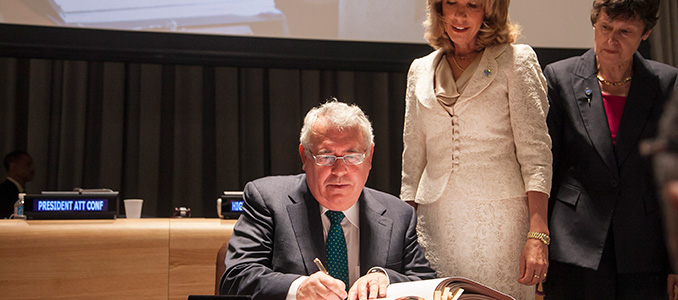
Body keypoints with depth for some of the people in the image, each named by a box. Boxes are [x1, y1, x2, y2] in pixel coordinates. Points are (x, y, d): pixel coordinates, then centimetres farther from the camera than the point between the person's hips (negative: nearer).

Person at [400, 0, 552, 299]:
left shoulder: (516, 60, 1)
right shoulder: (420, 70, 12)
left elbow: (535, 153, -6)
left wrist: (538, 235, -15)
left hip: (500, 221, -3)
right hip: (436, 222, 3)